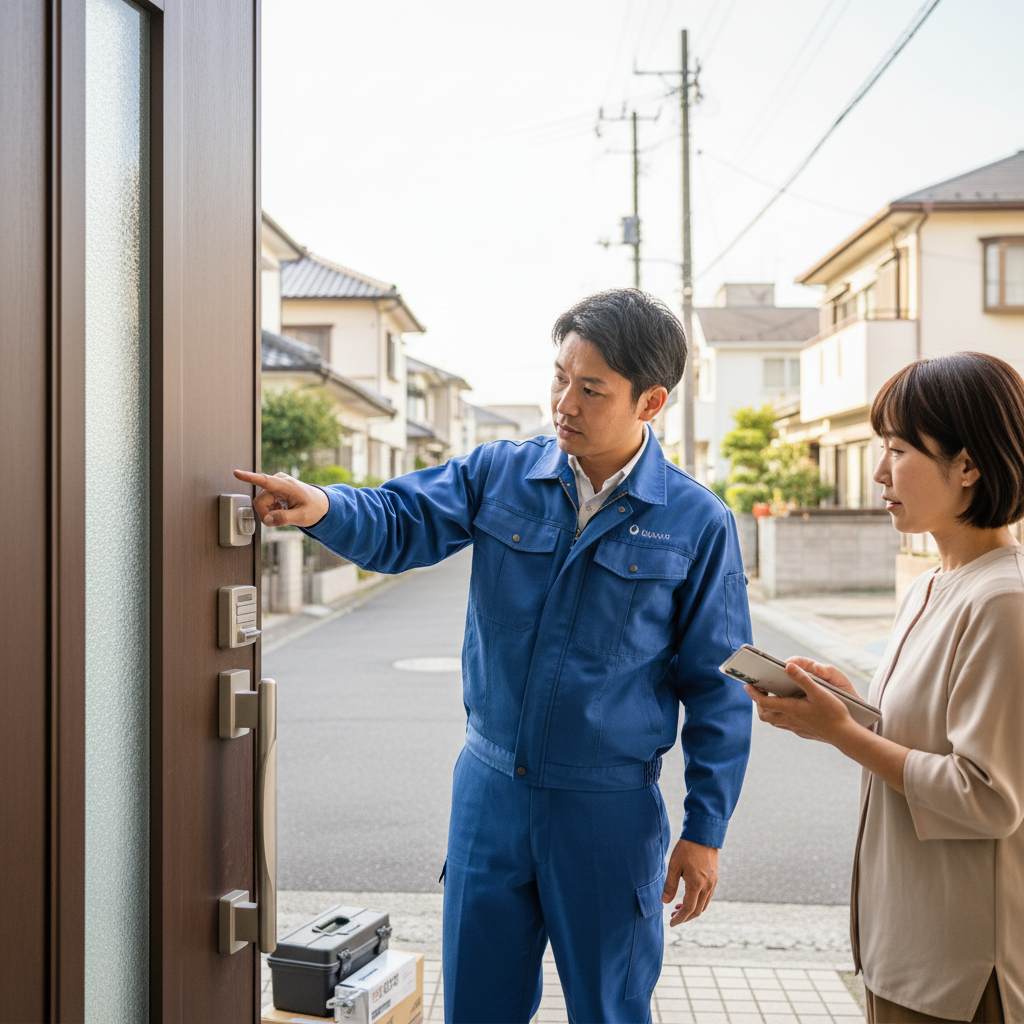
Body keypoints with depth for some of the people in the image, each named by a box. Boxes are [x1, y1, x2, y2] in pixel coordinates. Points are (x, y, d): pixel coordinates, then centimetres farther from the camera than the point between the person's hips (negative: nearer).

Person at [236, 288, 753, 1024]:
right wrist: (322, 507, -28)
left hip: (609, 806, -2)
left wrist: (705, 830, -3)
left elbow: (717, 686, -4)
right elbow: (399, 522, -4)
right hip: (491, 788, 3)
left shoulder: (698, 524, -8)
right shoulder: (499, 474, -1)